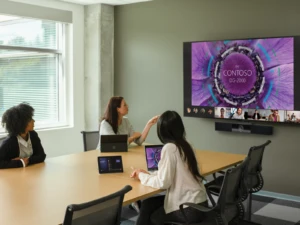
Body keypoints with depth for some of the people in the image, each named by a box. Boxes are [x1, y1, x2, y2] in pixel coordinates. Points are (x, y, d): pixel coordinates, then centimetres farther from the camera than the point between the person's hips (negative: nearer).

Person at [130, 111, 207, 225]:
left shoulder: (169, 148, -18)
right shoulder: (183, 145, 6)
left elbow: (163, 182, -19)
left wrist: (142, 176, -3)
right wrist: (147, 174, 7)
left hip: (190, 208, -7)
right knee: (148, 204, 14)